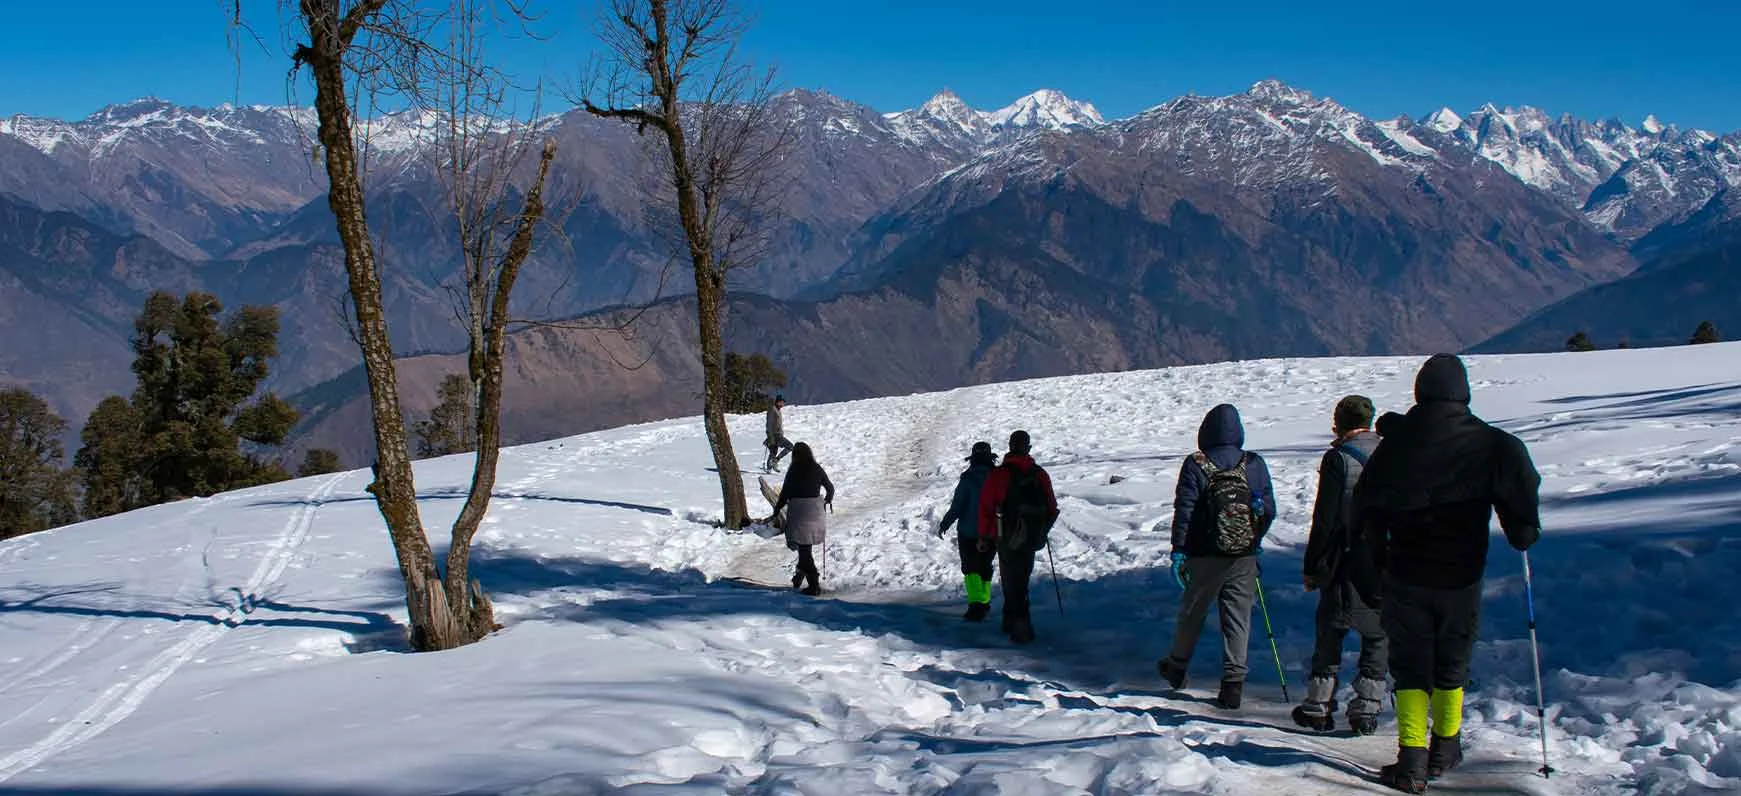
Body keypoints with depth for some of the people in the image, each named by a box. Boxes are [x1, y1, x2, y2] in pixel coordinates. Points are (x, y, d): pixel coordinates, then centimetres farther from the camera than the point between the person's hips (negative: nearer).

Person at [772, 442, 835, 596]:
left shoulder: (794, 471, -9)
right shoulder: (817, 469, 4)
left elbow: (785, 493, -9)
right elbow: (830, 488, 13)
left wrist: (777, 510, 6)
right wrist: (828, 500, 33)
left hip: (799, 512, -5)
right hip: (816, 511, 5)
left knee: (804, 549, -1)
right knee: (805, 547, 22)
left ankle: (814, 584, -4)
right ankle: (801, 574, 33)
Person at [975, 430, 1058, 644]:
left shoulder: (998, 475, -10)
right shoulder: (1040, 474, 1)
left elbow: (986, 508, -9)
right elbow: (1052, 508, 7)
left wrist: (984, 537, 1)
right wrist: (1042, 530, 24)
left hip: (1006, 538, -4)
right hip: (1032, 538, 4)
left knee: (1012, 581, 1)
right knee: (1021, 577, 19)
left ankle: (1022, 628, -8)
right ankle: (1011, 620, 27)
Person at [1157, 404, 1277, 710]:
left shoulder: (1196, 465, -7)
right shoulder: (1255, 464, 0)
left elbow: (1184, 511, -9)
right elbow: (1269, 509, 4)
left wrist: (1178, 550, -5)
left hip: (1205, 556, -1)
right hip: (1244, 558, 1)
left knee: (1192, 612, 16)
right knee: (1238, 618, 6)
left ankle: (1177, 667, 32)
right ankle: (1233, 682, 0)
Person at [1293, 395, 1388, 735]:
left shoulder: (1338, 458, -9)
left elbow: (1324, 520, -10)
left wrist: (1311, 567, -3)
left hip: (1346, 565, -3)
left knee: (1330, 634, 8)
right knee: (1377, 636, 10)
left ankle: (1318, 707, 11)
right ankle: (1367, 708, 8)